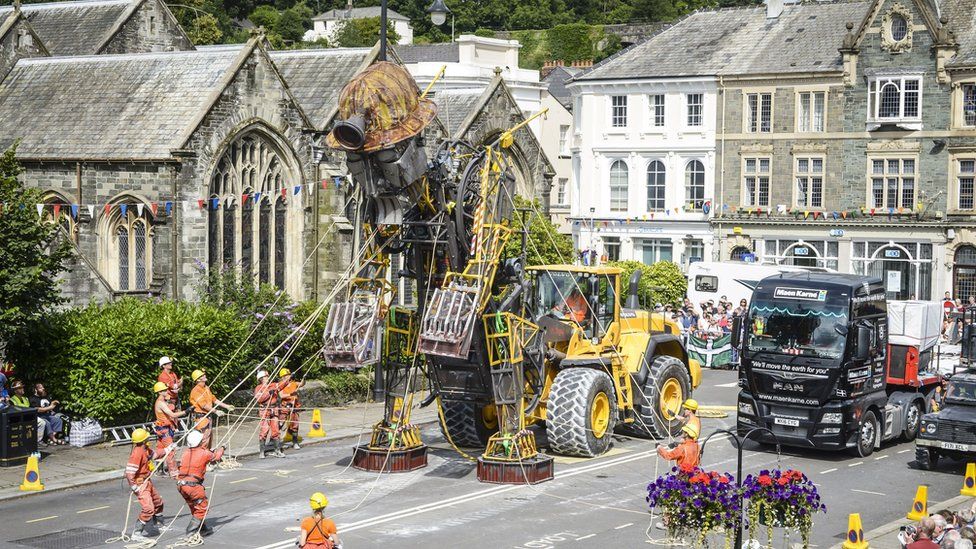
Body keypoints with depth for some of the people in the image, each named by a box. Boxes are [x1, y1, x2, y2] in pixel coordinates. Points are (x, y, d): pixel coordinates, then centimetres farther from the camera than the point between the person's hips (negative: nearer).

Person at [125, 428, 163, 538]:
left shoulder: (145, 449, 2)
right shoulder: (137, 453, -27)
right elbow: (129, 472, -29)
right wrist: (134, 487, -27)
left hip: (147, 481, 10)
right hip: (140, 483, -10)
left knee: (158, 502, 23)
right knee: (148, 507, -18)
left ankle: (158, 523, 42)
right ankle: (140, 530, -6)